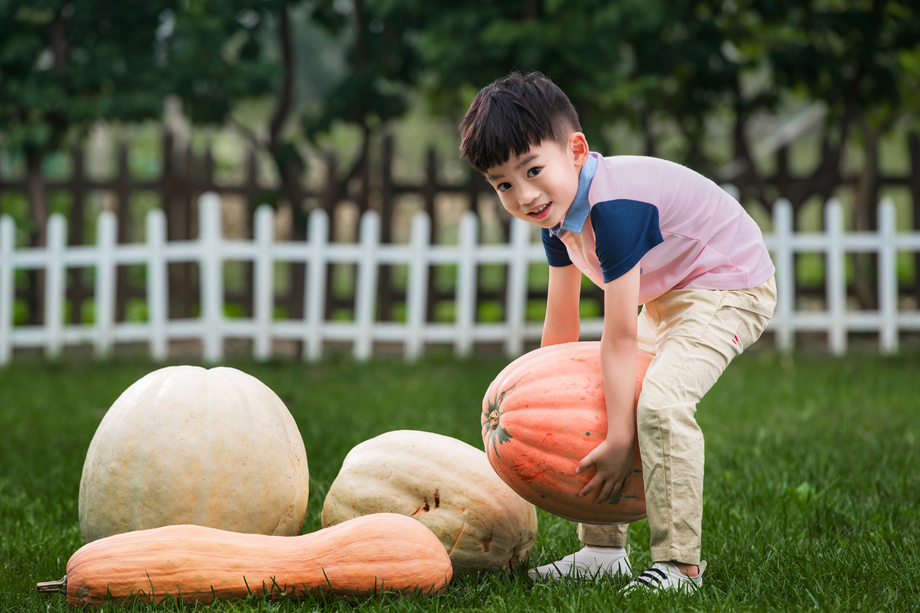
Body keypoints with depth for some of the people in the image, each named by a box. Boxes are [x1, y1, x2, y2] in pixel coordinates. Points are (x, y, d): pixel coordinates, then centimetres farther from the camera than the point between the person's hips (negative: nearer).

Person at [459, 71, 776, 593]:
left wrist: (619, 440, -28)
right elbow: (562, 321, 8)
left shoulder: (614, 207, -31)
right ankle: (603, 550, 19)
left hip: (731, 290, -10)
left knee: (659, 401, -27)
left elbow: (620, 336, -30)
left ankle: (679, 564, -22)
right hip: (668, 299, 10)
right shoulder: (557, 210, -3)